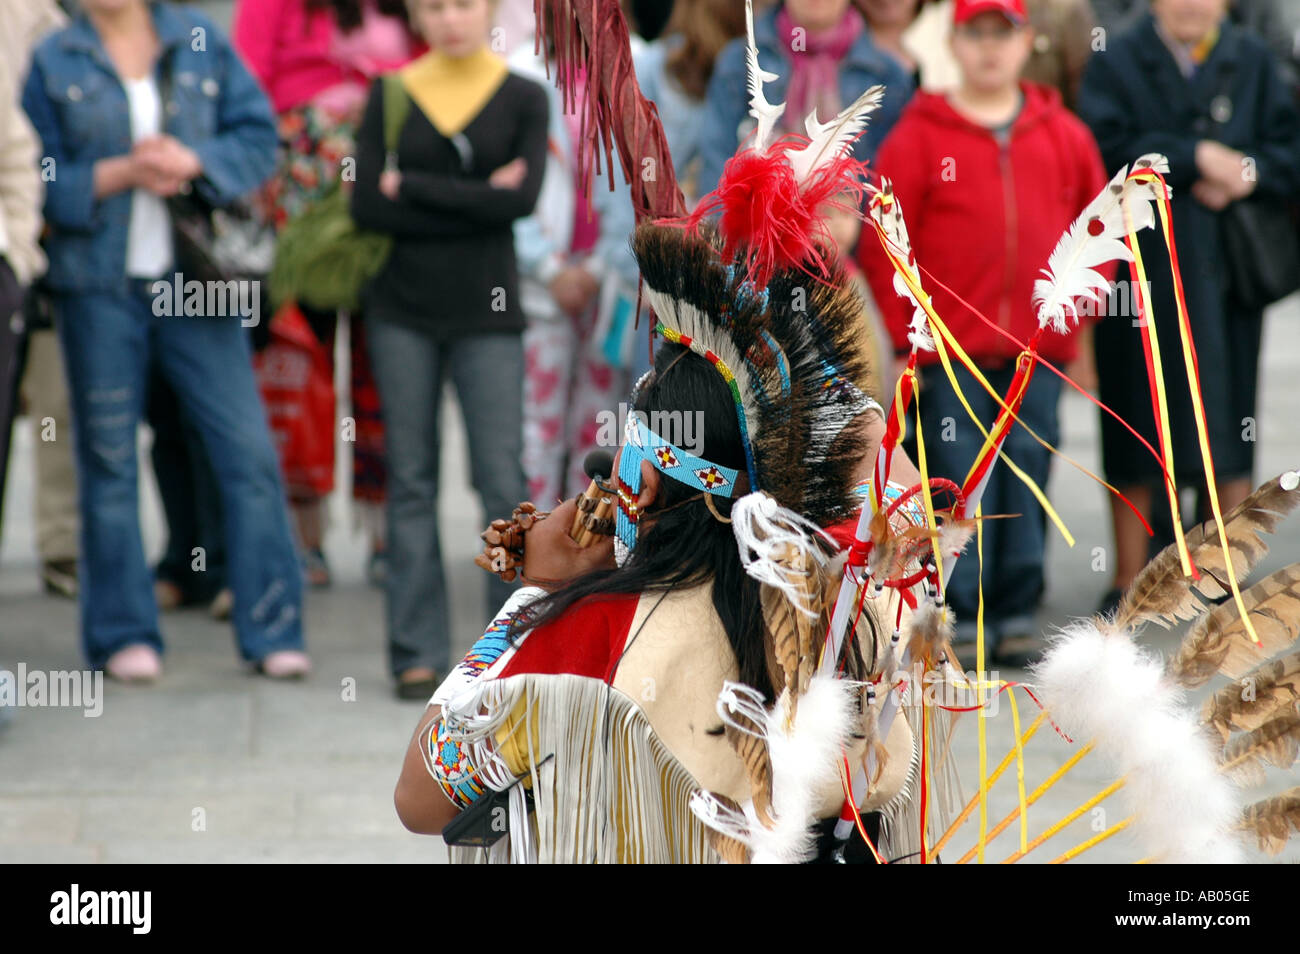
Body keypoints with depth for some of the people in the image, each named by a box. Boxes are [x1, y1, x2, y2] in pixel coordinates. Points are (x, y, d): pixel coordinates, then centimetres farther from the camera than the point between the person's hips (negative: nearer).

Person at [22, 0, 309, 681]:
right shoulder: (50, 61, 4)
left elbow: (258, 135, 4)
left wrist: (192, 160, -12)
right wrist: (121, 173, -14)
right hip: (98, 287, -1)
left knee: (249, 452, -5)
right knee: (109, 463, 4)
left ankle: (272, 631, 3)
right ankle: (123, 636, 14)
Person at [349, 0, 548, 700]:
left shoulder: (523, 98, 3)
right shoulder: (391, 95, 5)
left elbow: (523, 197, -12)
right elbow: (366, 207, -5)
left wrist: (413, 187, -10)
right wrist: (476, 200, -10)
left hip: (485, 310, -1)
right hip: (402, 309, 1)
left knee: (502, 479, -5)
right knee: (411, 480, 3)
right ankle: (419, 651, 8)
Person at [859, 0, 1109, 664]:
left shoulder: (1063, 137, 10)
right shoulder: (919, 137, 0)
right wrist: (899, 341, -5)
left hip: (1038, 352, 3)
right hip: (950, 350, -3)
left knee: (1027, 477, 4)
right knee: (959, 482, -4)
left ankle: (1017, 615, 12)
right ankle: (959, 617, 2)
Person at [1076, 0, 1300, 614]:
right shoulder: (1118, 64, 2)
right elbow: (1109, 151, -13)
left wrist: (1244, 175, -14)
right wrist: (1197, 157, -15)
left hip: (1227, 273, 2)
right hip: (1141, 279, -2)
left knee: (1228, 426, 3)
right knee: (1135, 432, 2)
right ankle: (1129, 577, 11)